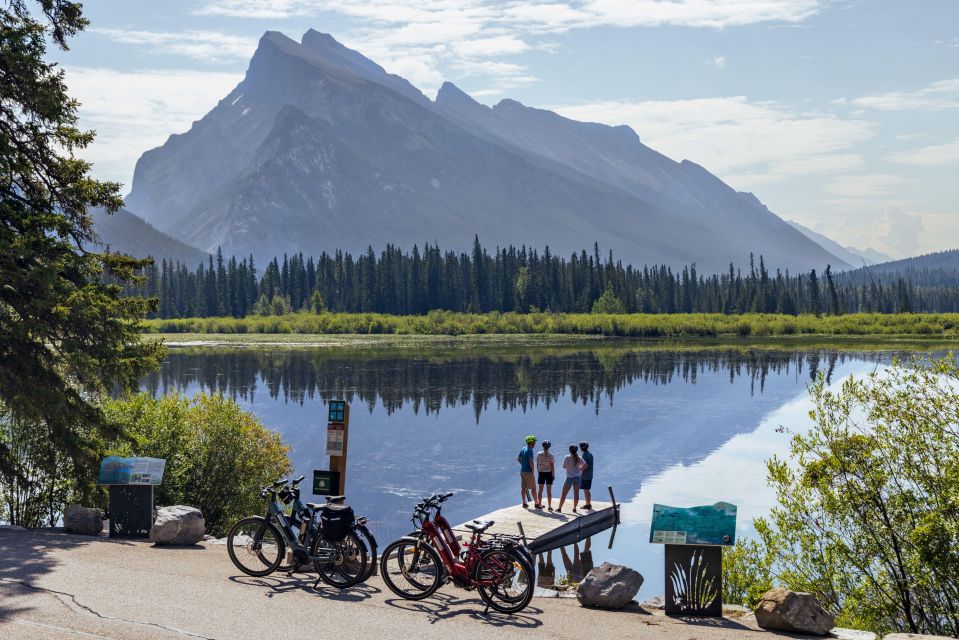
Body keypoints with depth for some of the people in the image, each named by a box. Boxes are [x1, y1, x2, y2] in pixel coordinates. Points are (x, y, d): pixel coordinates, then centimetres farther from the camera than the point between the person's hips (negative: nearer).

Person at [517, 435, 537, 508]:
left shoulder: (523, 449, 8)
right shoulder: (530, 450, -18)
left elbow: (518, 459, 18)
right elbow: (531, 461, -29)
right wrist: (533, 470, -17)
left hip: (522, 471, 8)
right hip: (528, 472, -8)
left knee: (523, 488, 9)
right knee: (533, 488, 2)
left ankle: (524, 503, 12)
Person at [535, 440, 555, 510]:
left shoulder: (539, 454, -3)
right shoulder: (551, 456, -12)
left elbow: (537, 464, 3)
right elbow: (552, 466, -11)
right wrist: (553, 475, -2)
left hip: (541, 473, 2)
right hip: (549, 473, -2)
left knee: (540, 490, 11)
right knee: (549, 490, 2)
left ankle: (539, 505, 17)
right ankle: (550, 506, 3)